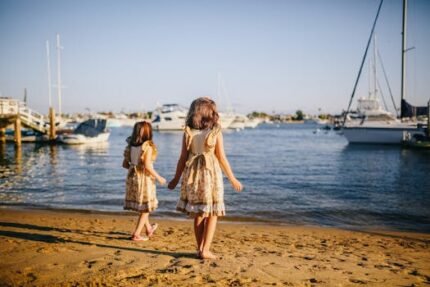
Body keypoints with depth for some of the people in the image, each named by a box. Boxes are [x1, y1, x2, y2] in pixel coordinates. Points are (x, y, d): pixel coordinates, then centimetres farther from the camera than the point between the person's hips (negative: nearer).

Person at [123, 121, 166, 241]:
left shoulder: (130, 145, 3)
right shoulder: (148, 146, -16)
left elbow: (125, 164, 5)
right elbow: (147, 166, -22)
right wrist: (158, 177, -11)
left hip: (132, 177, 7)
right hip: (144, 178, -7)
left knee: (141, 207, 22)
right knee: (145, 208, 9)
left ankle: (149, 229, 40)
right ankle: (136, 234, 10)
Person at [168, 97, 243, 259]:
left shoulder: (188, 132, 0)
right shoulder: (216, 132, -5)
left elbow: (183, 157, 1)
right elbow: (221, 158, -5)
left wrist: (176, 178, 12)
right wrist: (232, 179, 4)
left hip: (192, 175, 3)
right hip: (210, 174, -3)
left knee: (198, 215, 14)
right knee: (212, 215, 8)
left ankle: (200, 248, 21)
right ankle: (205, 250, 4)